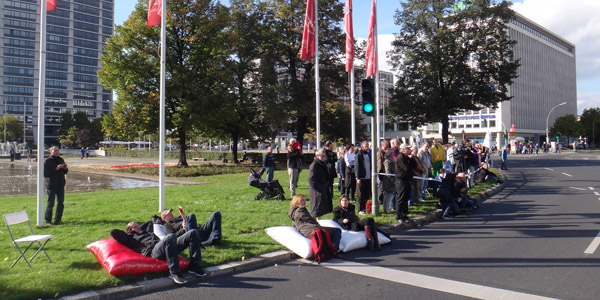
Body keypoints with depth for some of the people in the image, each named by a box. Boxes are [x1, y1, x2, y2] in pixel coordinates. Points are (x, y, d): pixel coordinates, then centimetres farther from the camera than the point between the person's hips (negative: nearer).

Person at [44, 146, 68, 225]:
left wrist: (65, 168, -4)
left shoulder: (61, 160, 12)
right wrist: (56, 168, -21)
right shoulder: (47, 161, -7)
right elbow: (45, 174, -16)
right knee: (51, 203, 0)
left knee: (61, 203, 8)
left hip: (61, 185, 6)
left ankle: (58, 219, 19)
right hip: (51, 185, -6)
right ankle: (48, 220, 14)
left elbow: (65, 172, 18)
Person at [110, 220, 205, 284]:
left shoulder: (146, 231, 41)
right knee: (171, 236, -41)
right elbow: (113, 232, 14)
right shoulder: (131, 238, 23)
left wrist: (139, 229, 48)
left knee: (193, 233, -7)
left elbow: (150, 222, 60)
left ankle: (194, 266, -9)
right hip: (153, 250, -7)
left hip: (170, 247, 7)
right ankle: (175, 273, -36)